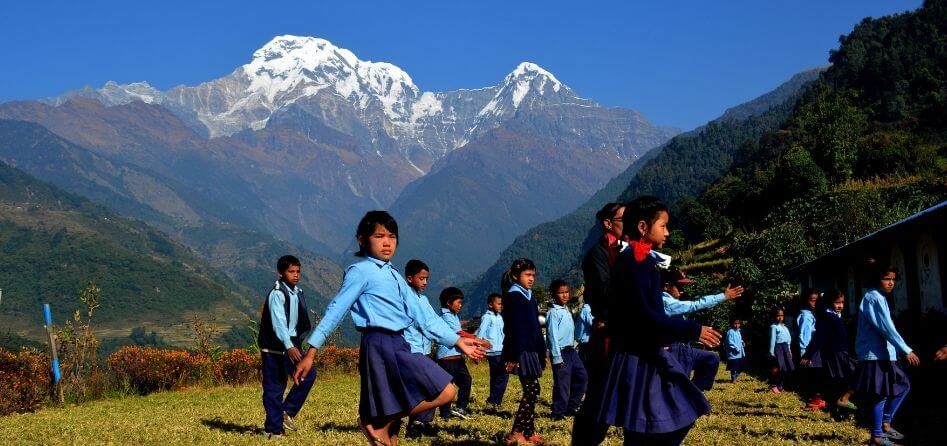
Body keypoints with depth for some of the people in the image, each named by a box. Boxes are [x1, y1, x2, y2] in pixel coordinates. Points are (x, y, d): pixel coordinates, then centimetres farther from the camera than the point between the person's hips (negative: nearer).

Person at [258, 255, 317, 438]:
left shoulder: (298, 293, 10)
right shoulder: (277, 294, -15)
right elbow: (278, 323, -27)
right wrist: (289, 347, -38)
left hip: (292, 345, 8)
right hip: (274, 347, -7)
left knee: (308, 374, -4)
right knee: (274, 388, -2)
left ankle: (288, 411, 6)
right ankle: (274, 429, 5)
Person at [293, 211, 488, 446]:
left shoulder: (394, 276, 19)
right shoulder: (360, 271, -4)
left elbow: (421, 316, 19)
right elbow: (336, 310, -9)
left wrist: (457, 340, 16)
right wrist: (311, 353, -14)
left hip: (397, 346, 8)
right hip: (381, 346, -8)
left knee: (392, 413, 7)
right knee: (445, 392, -11)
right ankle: (377, 424, -3)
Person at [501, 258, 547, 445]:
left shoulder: (528, 297, 18)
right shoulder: (513, 296, -10)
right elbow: (513, 328, -18)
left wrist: (542, 353, 19)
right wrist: (513, 356, -23)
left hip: (530, 350, 9)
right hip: (520, 351, -9)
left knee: (531, 391, 8)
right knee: (532, 389, -11)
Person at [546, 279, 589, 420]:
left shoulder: (567, 311, 13)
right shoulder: (553, 312, -13)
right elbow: (552, 335, -17)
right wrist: (557, 358, -19)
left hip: (571, 351, 9)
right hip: (561, 353, -9)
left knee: (582, 377, 13)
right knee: (562, 383, -3)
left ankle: (572, 406, 23)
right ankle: (559, 412, 8)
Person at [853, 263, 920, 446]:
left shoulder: (879, 297, 17)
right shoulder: (874, 298, -14)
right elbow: (887, 328, -20)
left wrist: (901, 349, 18)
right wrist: (906, 350, -18)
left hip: (883, 354, 10)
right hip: (875, 355, -10)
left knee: (903, 385, 15)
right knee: (880, 395, -5)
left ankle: (885, 424, 21)